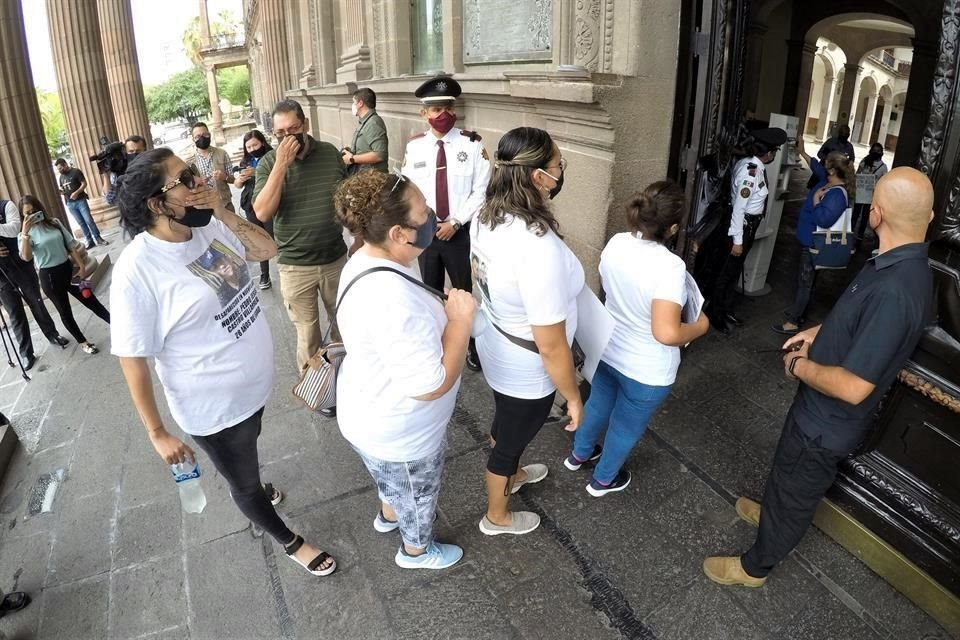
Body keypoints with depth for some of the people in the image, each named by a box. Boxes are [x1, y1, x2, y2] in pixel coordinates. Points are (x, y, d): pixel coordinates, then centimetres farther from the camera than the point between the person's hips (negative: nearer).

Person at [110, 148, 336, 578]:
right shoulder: (137, 269, -27)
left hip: (254, 385, 6)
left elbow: (267, 249, 0)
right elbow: (132, 359, -20)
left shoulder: (209, 226, -9)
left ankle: (246, 488, 66)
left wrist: (222, 211, -17)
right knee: (246, 484, 18)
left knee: (246, 457, 35)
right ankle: (290, 542, 42)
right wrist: (157, 434, -14)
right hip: (215, 407, -6)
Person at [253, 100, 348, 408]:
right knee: (308, 333, 9)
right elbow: (262, 213, -20)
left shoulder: (330, 153, -2)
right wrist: (281, 164, -23)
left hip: (336, 258, 3)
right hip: (294, 266, -2)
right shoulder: (269, 163, -8)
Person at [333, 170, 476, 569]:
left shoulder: (364, 262, -8)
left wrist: (443, 312, -3)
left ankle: (388, 515, 67)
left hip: (375, 412, 9)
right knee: (417, 494, 24)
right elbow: (431, 385, -34)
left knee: (393, 480, 37)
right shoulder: (393, 301, -41)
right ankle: (416, 551, 53)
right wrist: (461, 318, -27)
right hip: (398, 432, -8)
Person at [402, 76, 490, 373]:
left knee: (465, 291, 9)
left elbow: (481, 191, -9)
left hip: (461, 231, -2)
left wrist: (455, 222, -14)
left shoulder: (472, 144, -8)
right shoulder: (414, 147, -1)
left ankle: (471, 345, 27)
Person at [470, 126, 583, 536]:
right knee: (511, 438, 19)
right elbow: (550, 347, -30)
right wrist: (573, 397, -14)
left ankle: (511, 476, 64)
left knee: (505, 424, 33)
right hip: (526, 369, -7)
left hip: (494, 345, 8)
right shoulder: (541, 248, -38)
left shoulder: (486, 218, -12)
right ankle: (497, 517, 48)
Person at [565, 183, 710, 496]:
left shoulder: (616, 243, -12)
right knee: (627, 427, 21)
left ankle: (579, 453, 56)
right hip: (646, 371, -6)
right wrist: (699, 326, -18)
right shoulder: (669, 265, -33)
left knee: (598, 404, 32)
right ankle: (603, 480, 45)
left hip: (607, 350, 6)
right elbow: (666, 333, -37)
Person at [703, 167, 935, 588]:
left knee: (795, 490, 14)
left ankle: (755, 566, 37)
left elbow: (853, 387, -35)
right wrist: (819, 333, 4)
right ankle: (773, 513, 59)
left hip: (828, 422, -9)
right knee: (788, 472, 31)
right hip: (825, 411, 9)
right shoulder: (905, 266, -4)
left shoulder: (894, 291, -36)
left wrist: (799, 366, -18)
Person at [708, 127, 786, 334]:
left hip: (749, 224, 9)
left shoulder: (752, 165, 1)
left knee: (736, 269, 20)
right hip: (742, 224, -9)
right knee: (729, 270, 4)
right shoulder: (750, 172, -25)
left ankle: (726, 309, 35)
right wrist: (737, 240, -21)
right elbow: (739, 208, -24)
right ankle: (715, 314, 18)